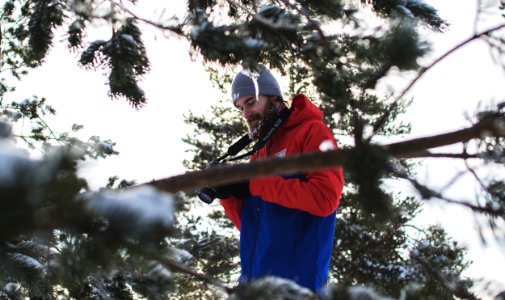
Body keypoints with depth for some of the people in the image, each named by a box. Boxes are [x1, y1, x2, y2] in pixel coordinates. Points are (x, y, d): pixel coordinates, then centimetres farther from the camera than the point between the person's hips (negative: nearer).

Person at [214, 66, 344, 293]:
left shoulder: (312, 132, -2)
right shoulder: (259, 153, 19)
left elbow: (324, 197, -17)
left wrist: (254, 184, -13)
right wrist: (227, 194, -2)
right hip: (254, 279, 7)